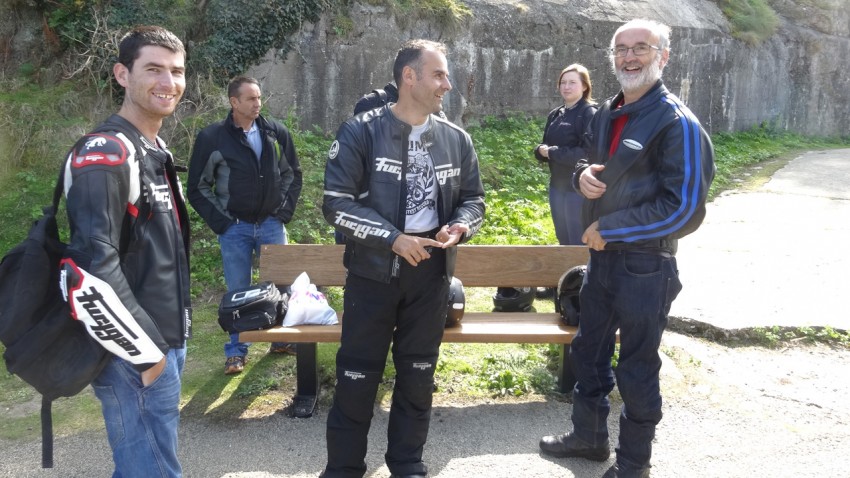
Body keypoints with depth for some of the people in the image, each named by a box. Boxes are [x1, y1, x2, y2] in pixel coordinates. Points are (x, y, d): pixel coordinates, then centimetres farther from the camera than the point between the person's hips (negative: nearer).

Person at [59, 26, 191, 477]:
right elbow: (92, 270, -28)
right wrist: (146, 350, -20)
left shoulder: (154, 150, 12)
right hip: (134, 354, -9)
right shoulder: (106, 154, -18)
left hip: (164, 339, 9)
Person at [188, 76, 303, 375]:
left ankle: (283, 339, 29)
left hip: (272, 224, 3)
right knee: (238, 292, 6)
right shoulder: (212, 137, -7)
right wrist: (220, 222, -7)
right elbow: (198, 187, -1)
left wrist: (285, 211, 4)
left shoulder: (277, 133, 1)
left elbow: (293, 173, 13)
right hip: (235, 227, -2)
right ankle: (236, 350, 21)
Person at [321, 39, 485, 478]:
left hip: (430, 269, 4)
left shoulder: (455, 139, 5)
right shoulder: (360, 132, -8)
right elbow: (337, 203, -12)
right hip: (374, 267, -4)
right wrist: (393, 239, -17)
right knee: (357, 375, 4)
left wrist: (458, 227, -10)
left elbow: (473, 199, 13)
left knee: (418, 373, 14)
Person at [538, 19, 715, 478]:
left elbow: (686, 210, -20)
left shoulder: (677, 123, -15)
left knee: (636, 369, 7)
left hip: (646, 266, -7)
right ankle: (589, 435, 40)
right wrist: (582, 175, -4)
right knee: (588, 351, 19)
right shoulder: (606, 114, 8)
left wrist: (609, 229, -18)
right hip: (602, 256, 8)